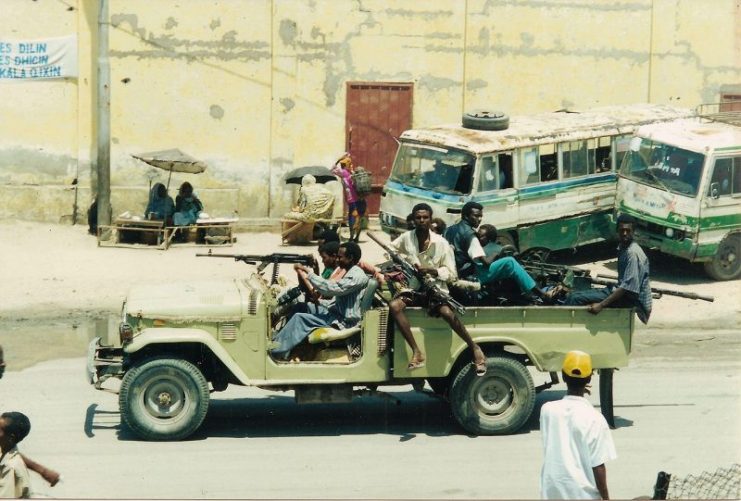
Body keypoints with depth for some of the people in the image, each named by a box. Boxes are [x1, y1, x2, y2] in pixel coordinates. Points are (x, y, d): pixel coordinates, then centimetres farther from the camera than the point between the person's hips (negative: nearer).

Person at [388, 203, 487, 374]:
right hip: (413, 289, 3)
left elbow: (451, 274, -3)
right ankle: (416, 352, -27)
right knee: (394, 305, -29)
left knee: (447, 312, -33)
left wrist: (432, 271, -21)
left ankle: (475, 348, -12)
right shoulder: (406, 238, 1)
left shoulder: (441, 243, -5)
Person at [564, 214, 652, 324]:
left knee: (577, 298, -19)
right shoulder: (623, 248, 9)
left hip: (630, 298, -10)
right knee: (573, 295, 4)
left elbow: (628, 286, -25)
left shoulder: (633, 253, -20)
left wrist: (601, 305, -28)